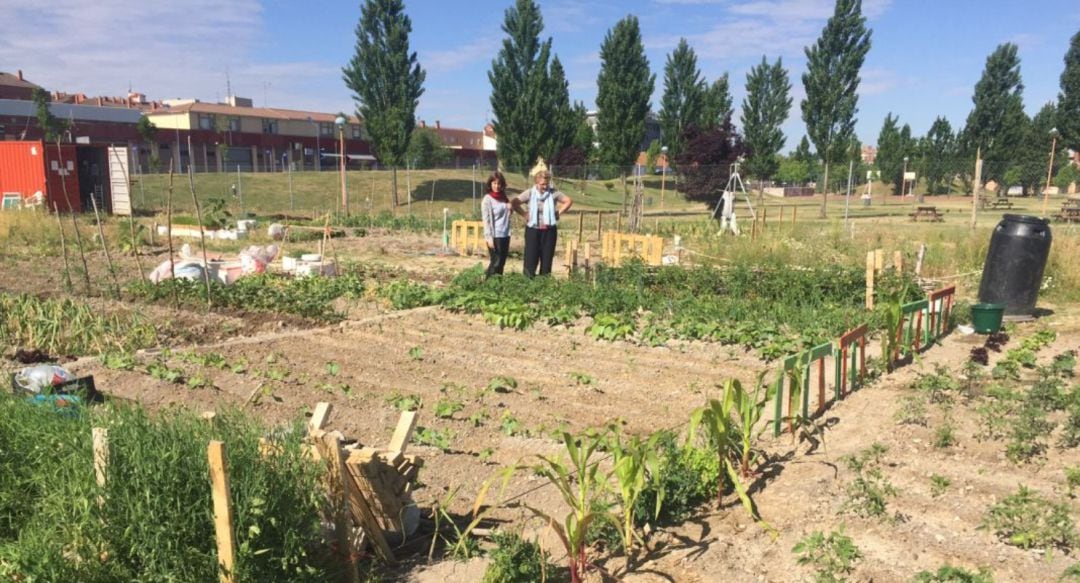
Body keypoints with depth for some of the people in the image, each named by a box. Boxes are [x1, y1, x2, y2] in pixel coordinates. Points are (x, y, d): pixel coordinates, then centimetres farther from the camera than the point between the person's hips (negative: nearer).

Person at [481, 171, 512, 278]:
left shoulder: (504, 197, 11)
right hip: (495, 236, -6)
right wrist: (489, 237, -17)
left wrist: (510, 208, 0)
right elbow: (486, 220, -11)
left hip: (505, 235, 6)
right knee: (496, 262, -2)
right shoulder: (487, 199, -8)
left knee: (502, 262, 9)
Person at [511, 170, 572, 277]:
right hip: (533, 230, -1)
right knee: (531, 258, -3)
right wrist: (524, 214, -7)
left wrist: (558, 213, -1)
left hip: (549, 231, 2)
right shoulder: (530, 193, -5)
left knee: (547, 259, 5)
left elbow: (568, 201, 5)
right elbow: (514, 203, -4)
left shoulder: (553, 193, -2)